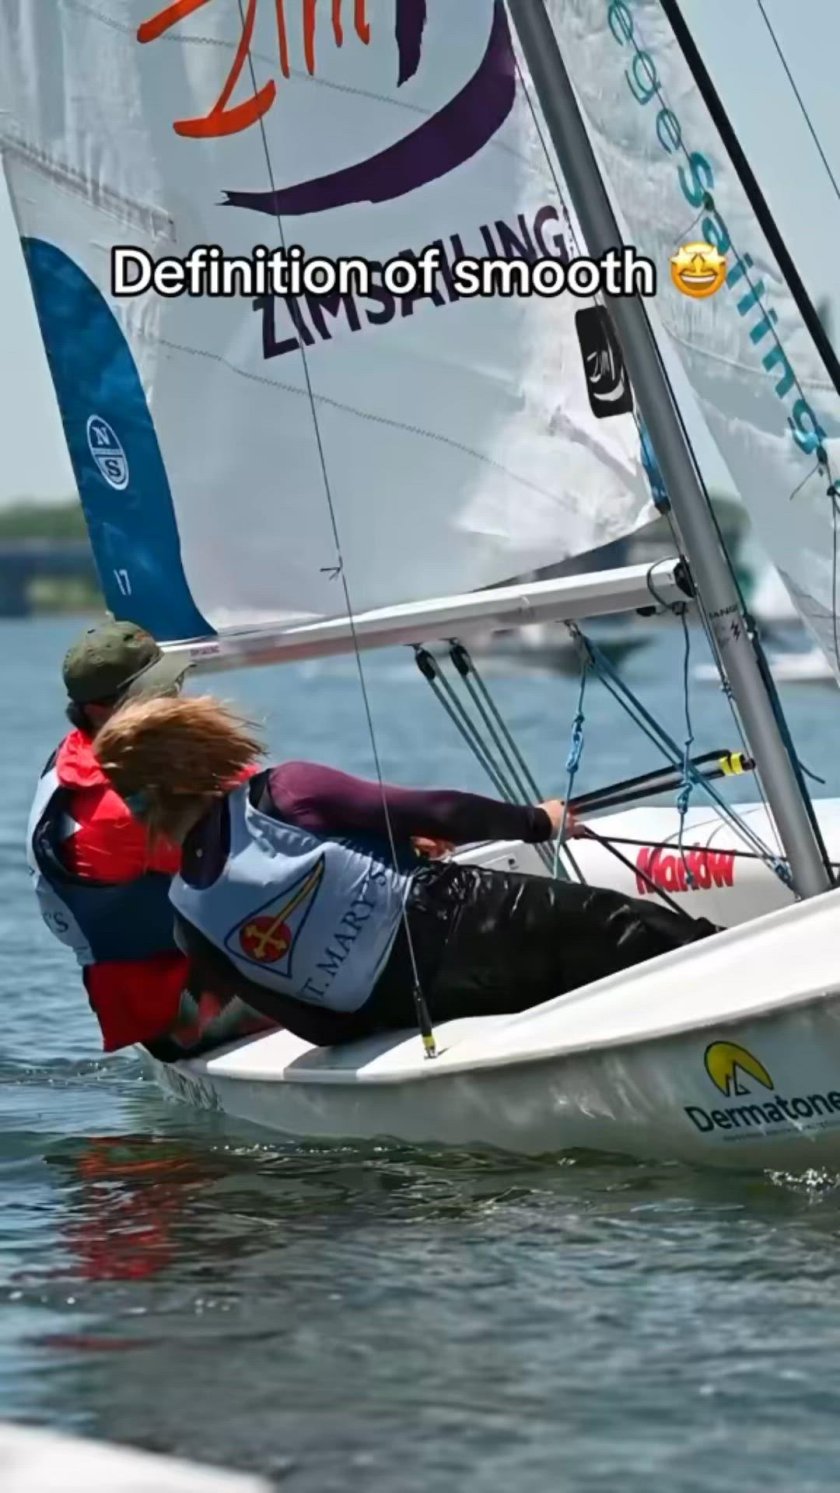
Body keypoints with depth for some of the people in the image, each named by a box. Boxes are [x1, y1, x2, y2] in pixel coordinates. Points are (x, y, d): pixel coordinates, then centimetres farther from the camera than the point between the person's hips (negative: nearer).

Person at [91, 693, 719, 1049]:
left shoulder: (191, 924, 0)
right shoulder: (282, 793, -9)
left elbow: (322, 1025, 5)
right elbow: (433, 813, -6)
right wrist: (534, 820, 9)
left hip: (417, 1014, 4)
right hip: (467, 923, -4)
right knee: (633, 929, 10)